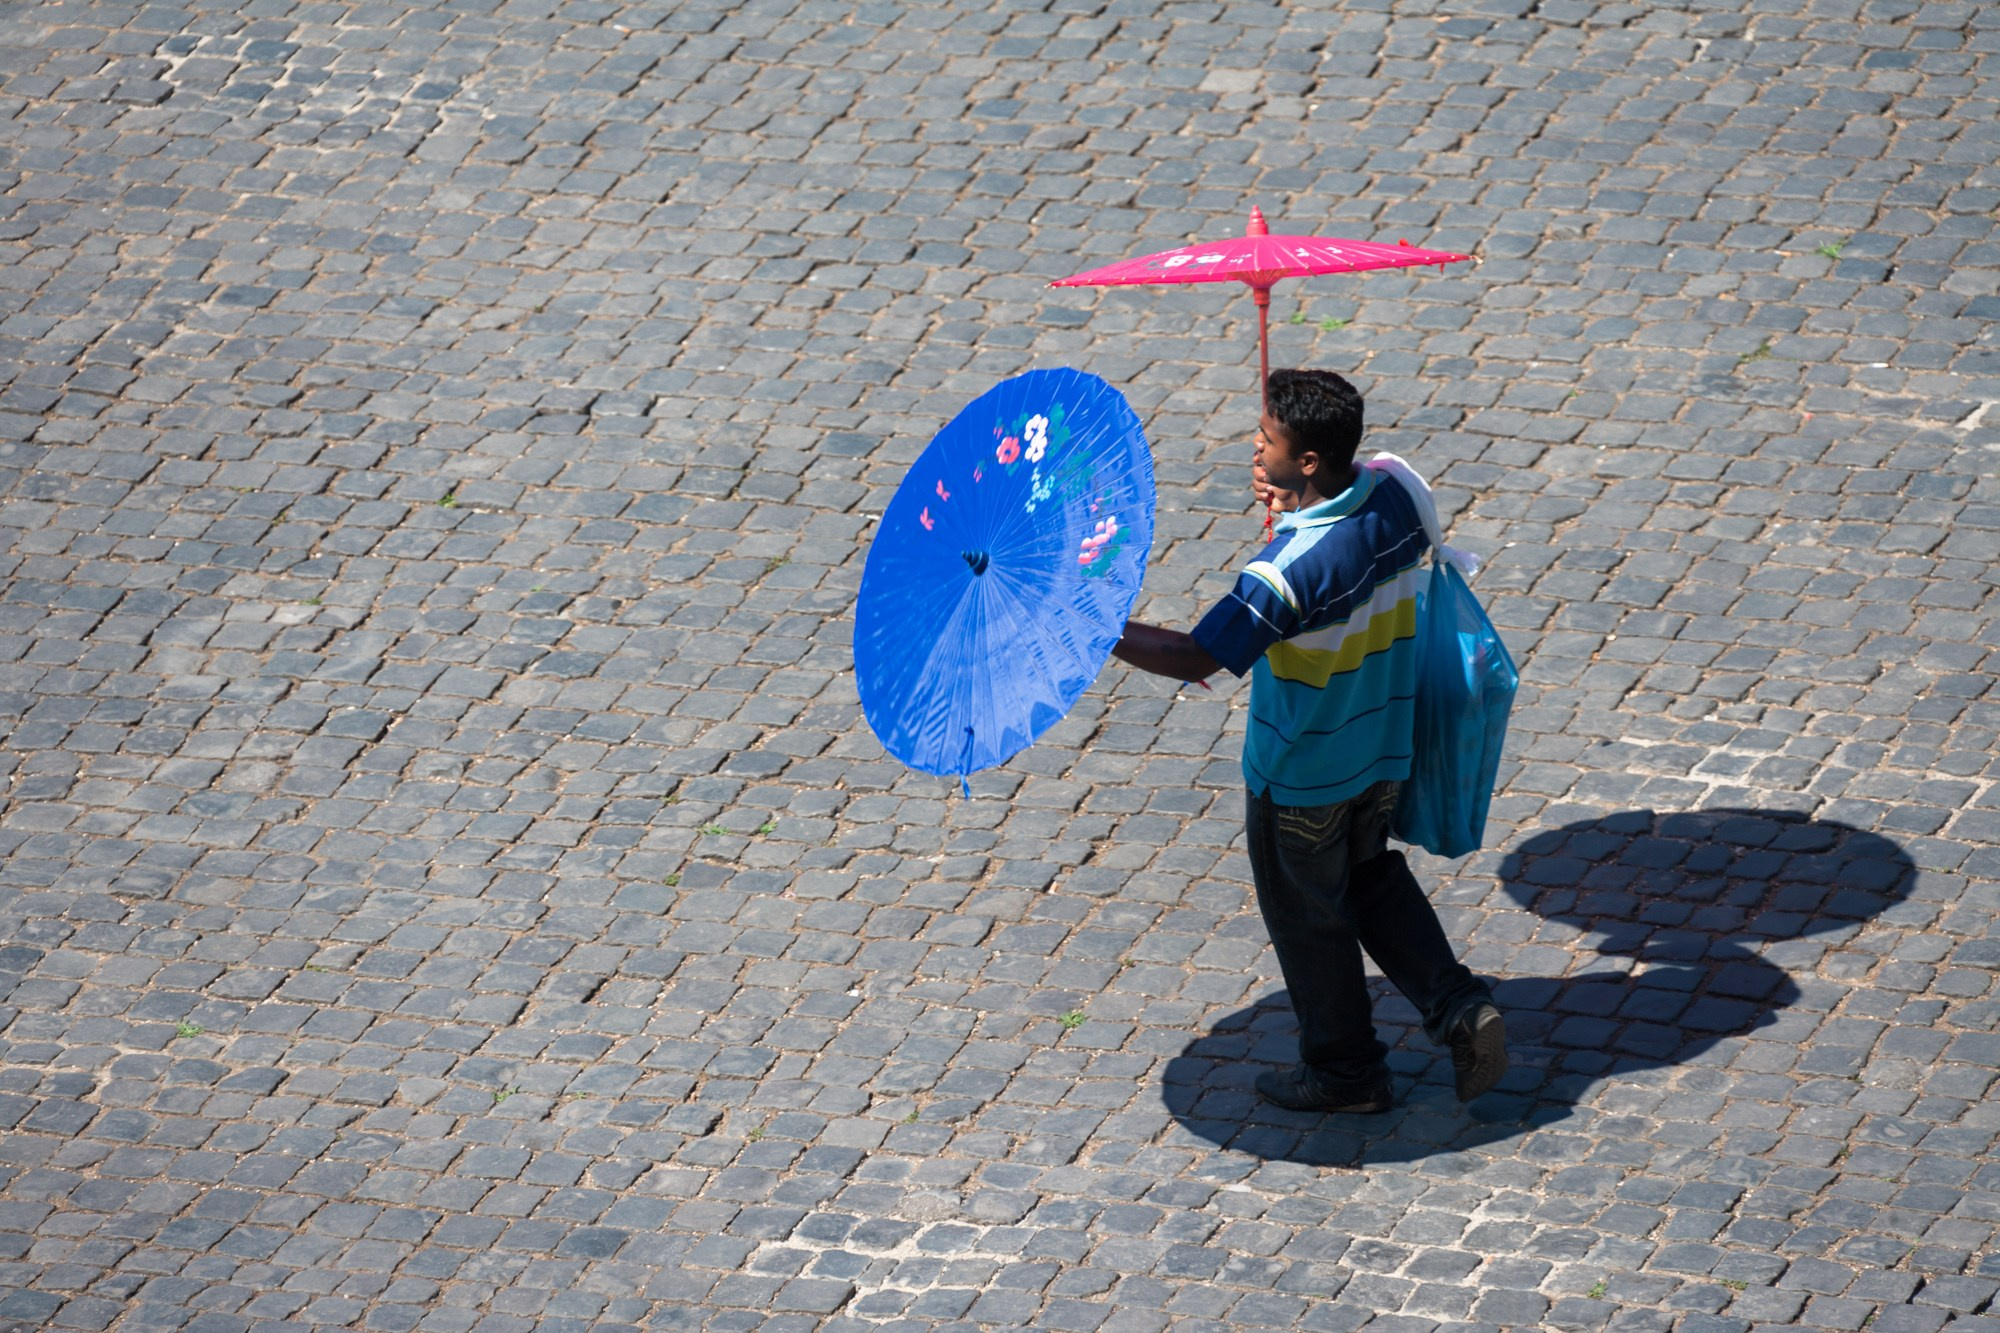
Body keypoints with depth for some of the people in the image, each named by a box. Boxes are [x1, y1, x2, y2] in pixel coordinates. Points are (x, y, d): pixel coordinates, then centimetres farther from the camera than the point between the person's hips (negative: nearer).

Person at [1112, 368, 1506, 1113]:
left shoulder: (1291, 569, -35)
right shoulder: (1392, 499, -13)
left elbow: (1194, 659, -35)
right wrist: (1301, 501, 10)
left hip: (1301, 778, -7)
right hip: (1382, 750, 7)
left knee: (1307, 916, 15)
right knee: (1370, 877, 29)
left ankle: (1346, 1072, 32)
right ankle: (1458, 1009, 20)